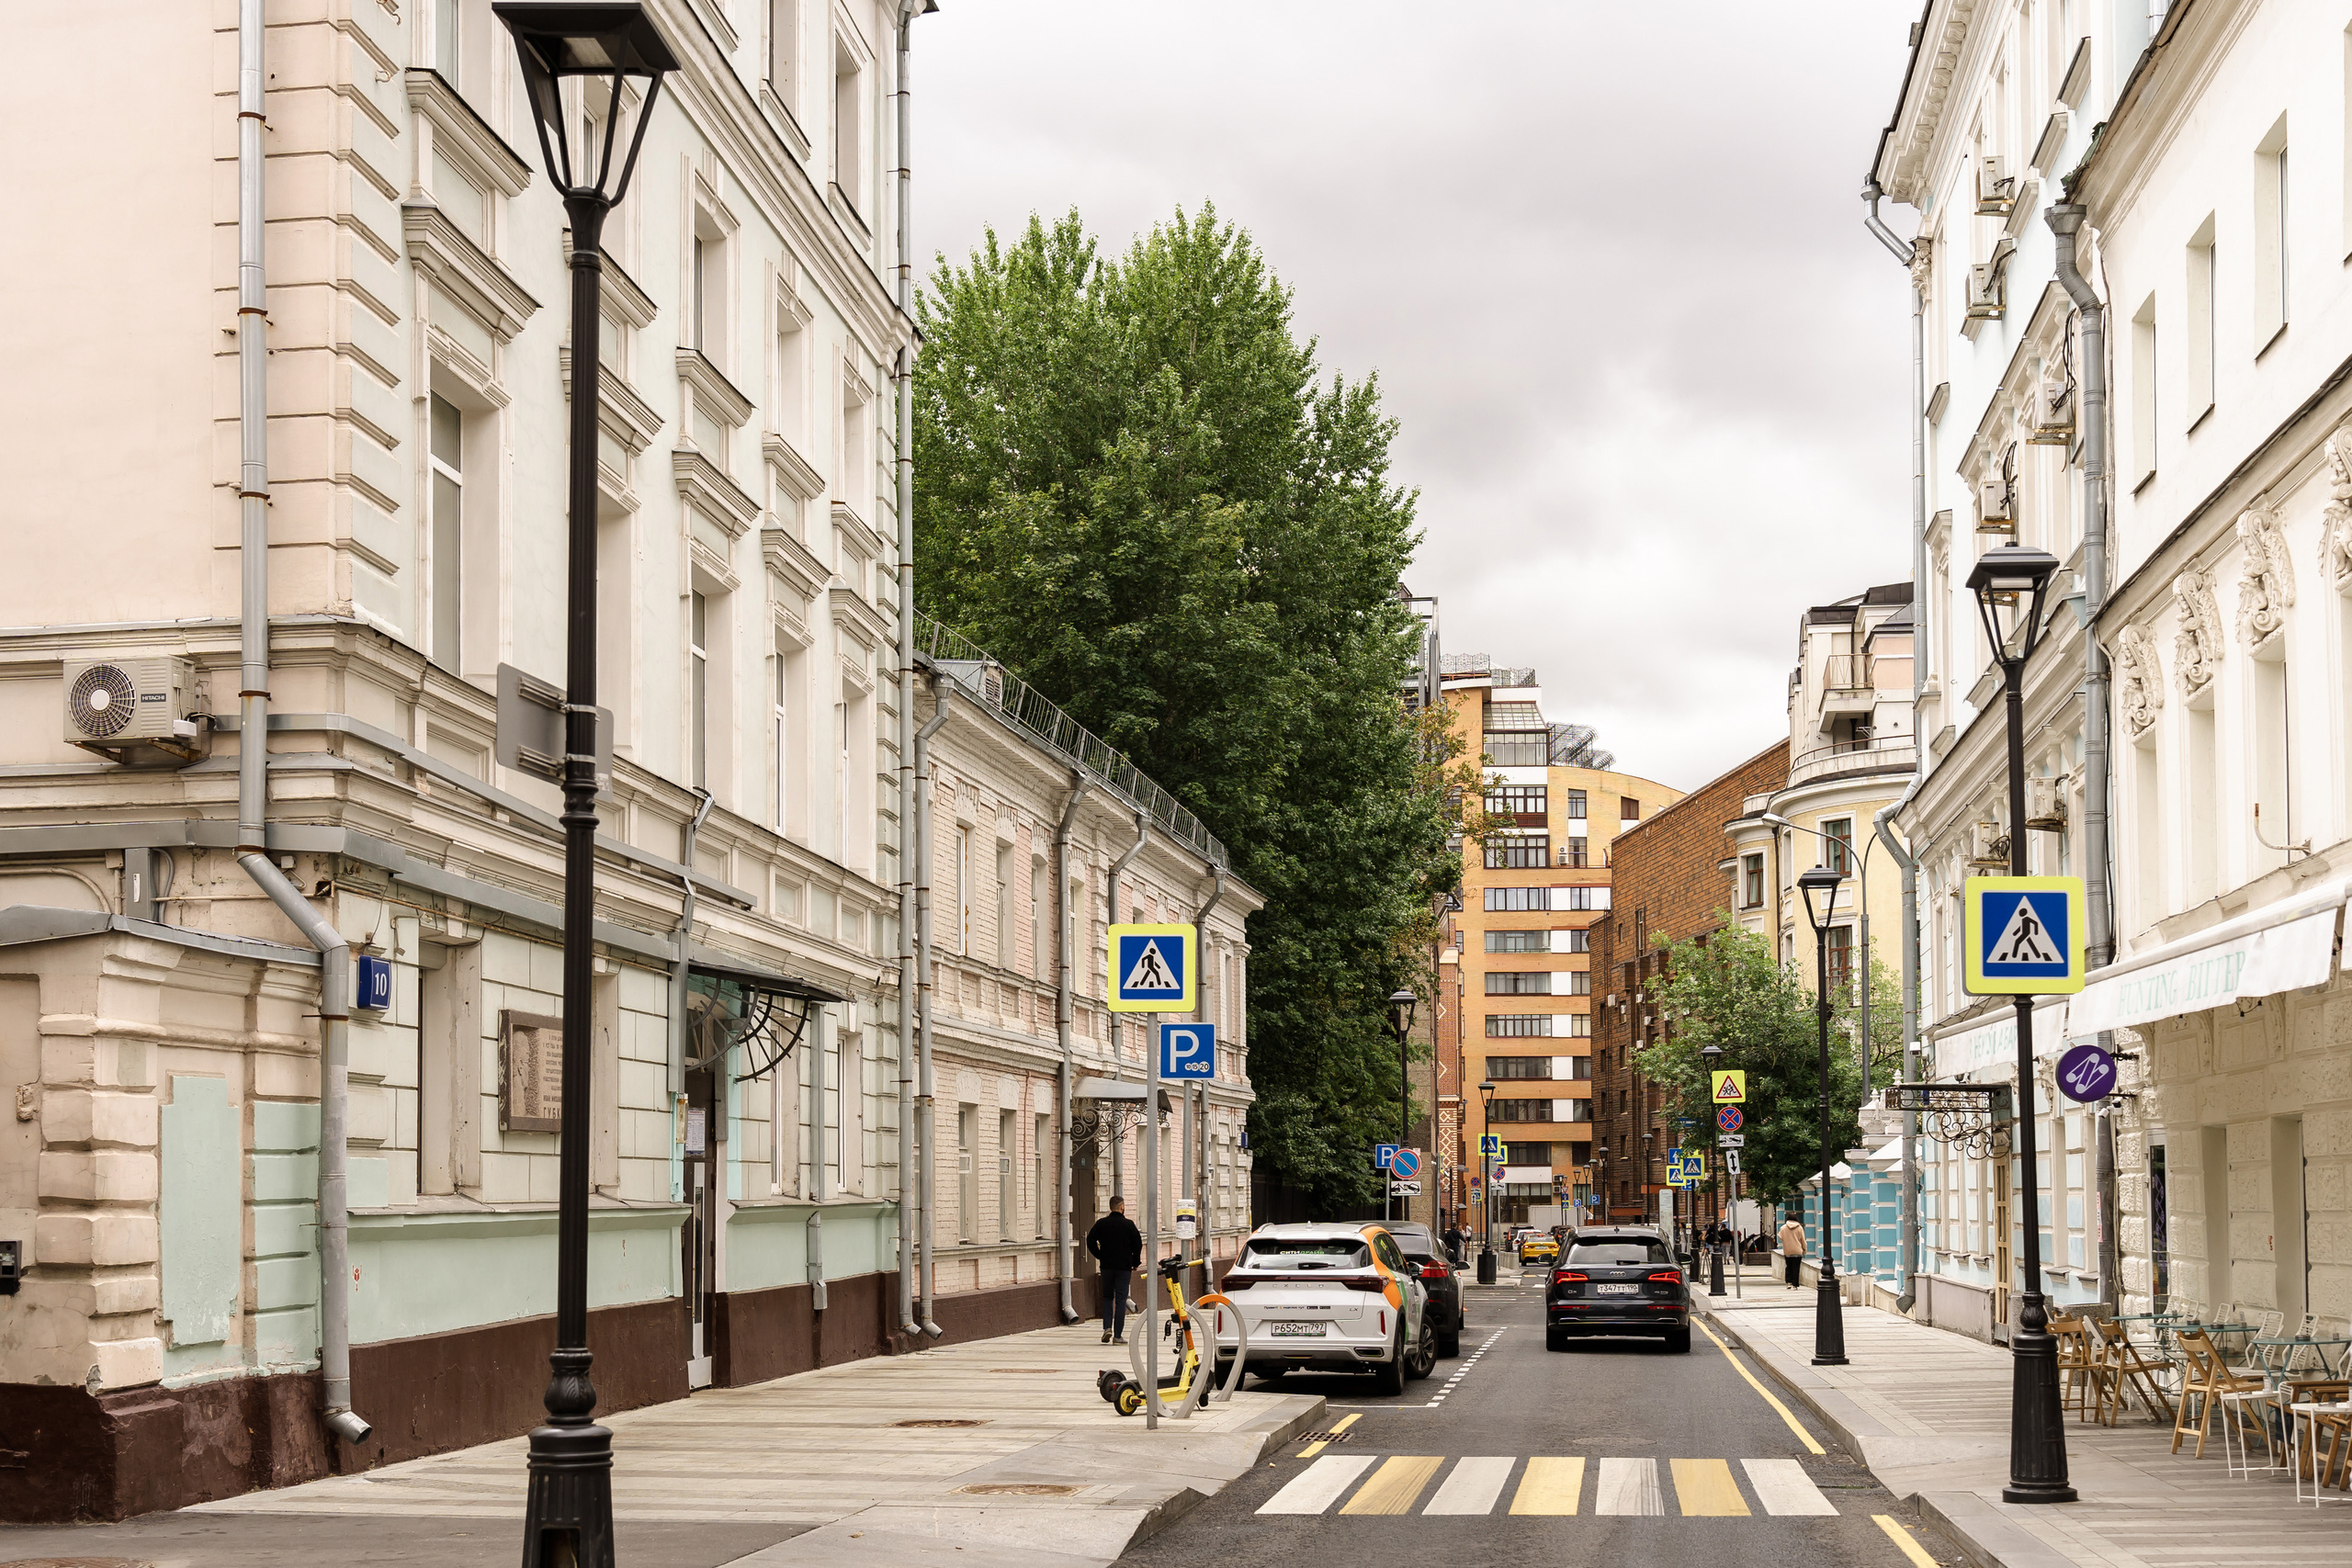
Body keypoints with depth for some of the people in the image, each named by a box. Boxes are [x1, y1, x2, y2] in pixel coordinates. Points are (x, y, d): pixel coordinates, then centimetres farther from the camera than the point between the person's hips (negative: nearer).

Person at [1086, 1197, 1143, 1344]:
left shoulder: (1101, 1223, 1)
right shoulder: (1128, 1224, -5)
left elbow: (1090, 1241, -2)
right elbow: (1138, 1244, -5)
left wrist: (1100, 1256, 8)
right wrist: (1135, 1263, 8)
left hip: (1106, 1266, 2)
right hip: (1124, 1266, -2)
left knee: (1107, 1297, 17)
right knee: (1121, 1300, 2)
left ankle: (1107, 1327, -1)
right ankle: (1118, 1336, 0)